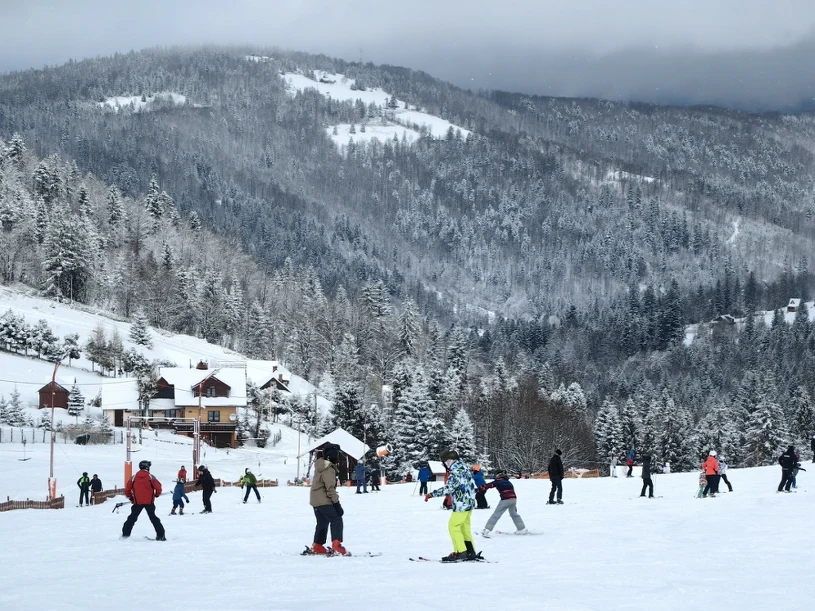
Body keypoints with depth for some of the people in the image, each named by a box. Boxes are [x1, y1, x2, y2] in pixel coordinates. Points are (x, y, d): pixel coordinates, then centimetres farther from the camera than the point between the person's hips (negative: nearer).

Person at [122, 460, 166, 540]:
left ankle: (125, 533, 12)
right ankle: (160, 535, 1)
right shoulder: (150, 477, -4)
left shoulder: (133, 478, 3)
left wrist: (130, 497, 22)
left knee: (132, 517, 14)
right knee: (153, 517, 6)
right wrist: (157, 494, 13)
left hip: (137, 502, 1)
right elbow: (158, 487, -8)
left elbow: (127, 489, 5)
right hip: (149, 502, -1)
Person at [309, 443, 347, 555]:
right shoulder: (328, 469, -19)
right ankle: (336, 544, -23)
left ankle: (317, 546, 26)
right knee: (336, 520, -12)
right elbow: (330, 488, -22)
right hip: (324, 501, -10)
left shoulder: (320, 466, 13)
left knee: (322, 523, 20)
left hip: (315, 500, 10)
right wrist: (336, 503, -19)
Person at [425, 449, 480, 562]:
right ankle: (471, 552, 17)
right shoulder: (464, 468, 10)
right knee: (464, 528, 16)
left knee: (453, 526, -5)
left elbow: (448, 489, -28)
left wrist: (431, 494, -27)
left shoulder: (455, 473, -20)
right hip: (469, 503, 10)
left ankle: (461, 552, -7)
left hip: (461, 505, -10)